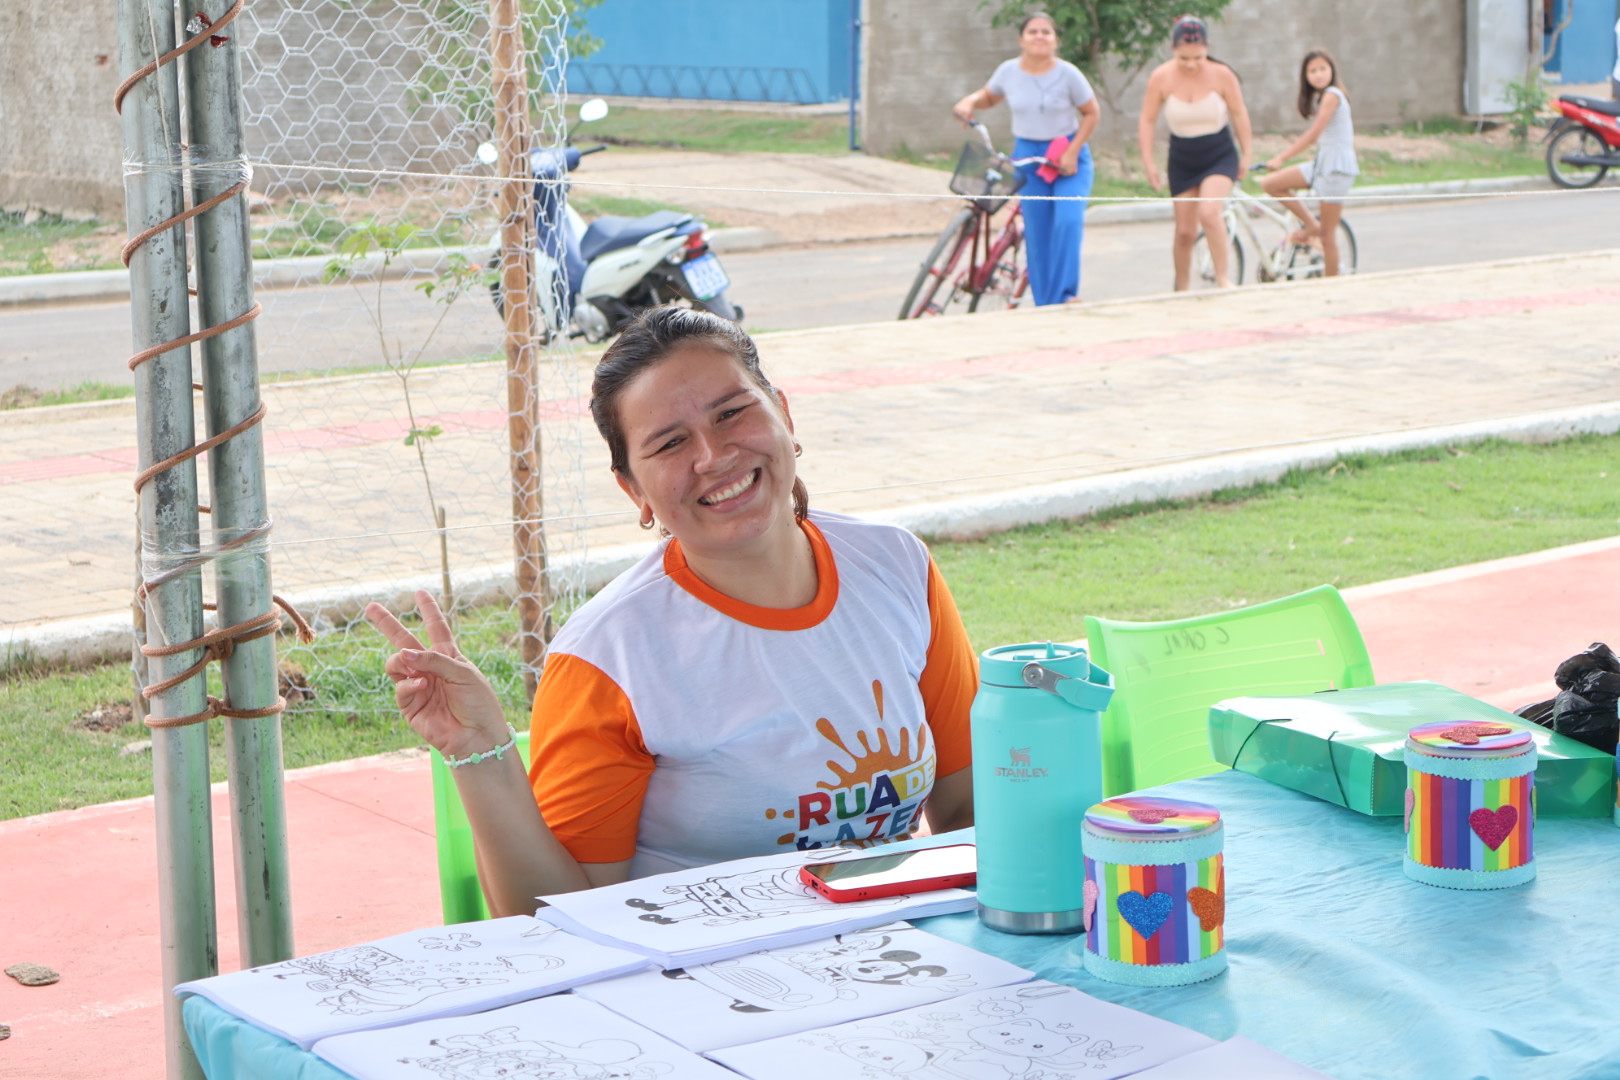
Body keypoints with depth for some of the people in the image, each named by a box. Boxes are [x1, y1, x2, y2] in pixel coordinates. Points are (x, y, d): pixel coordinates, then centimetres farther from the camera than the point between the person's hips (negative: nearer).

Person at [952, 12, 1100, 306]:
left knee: (1068, 220, -21)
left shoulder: (1068, 74, -10)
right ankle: (1044, 305, 9)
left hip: (1069, 158, -2)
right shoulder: (1009, 72, -2)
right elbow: (989, 96, 16)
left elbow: (1091, 114, -2)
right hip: (1028, 157, 2)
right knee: (1037, 232, 1)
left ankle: (1066, 294, -13)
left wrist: (1072, 153, -12)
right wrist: (969, 102, -6)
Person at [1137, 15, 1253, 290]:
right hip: (1182, 161, 2)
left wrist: (1245, 155, 4)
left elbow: (1239, 115, -2)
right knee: (1185, 231, 4)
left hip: (1220, 156, -2)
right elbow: (1147, 120, -3)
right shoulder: (1161, 77, -13)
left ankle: (1224, 280, -14)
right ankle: (1181, 289, 22)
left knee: (1209, 213, -25)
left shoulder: (1222, 75, -15)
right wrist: (1148, 162, -5)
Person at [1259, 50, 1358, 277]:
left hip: (1336, 167, -9)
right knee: (1270, 184, -1)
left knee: (1328, 233, -3)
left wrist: (1281, 158, -24)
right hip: (1322, 164, 9)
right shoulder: (1321, 97, 15)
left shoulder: (1331, 95, -13)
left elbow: (1313, 133, -21)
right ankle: (1311, 224, 6)